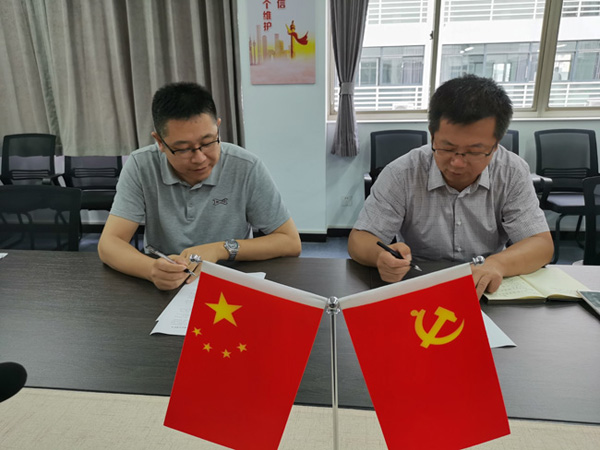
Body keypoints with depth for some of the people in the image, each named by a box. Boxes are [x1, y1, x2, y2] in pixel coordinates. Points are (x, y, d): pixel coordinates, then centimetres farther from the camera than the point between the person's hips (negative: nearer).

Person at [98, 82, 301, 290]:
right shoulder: (140, 166, -9)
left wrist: (222, 249, -19)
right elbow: (108, 244, -11)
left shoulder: (247, 168, -13)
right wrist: (151, 269, -31)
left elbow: (291, 243, -9)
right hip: (161, 290, 2)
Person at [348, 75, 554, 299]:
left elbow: (541, 244, -7)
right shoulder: (400, 174, -12)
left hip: (486, 292, 1)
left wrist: (498, 263, -28)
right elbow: (359, 240, -11)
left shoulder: (513, 173, -7)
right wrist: (382, 256, -34)